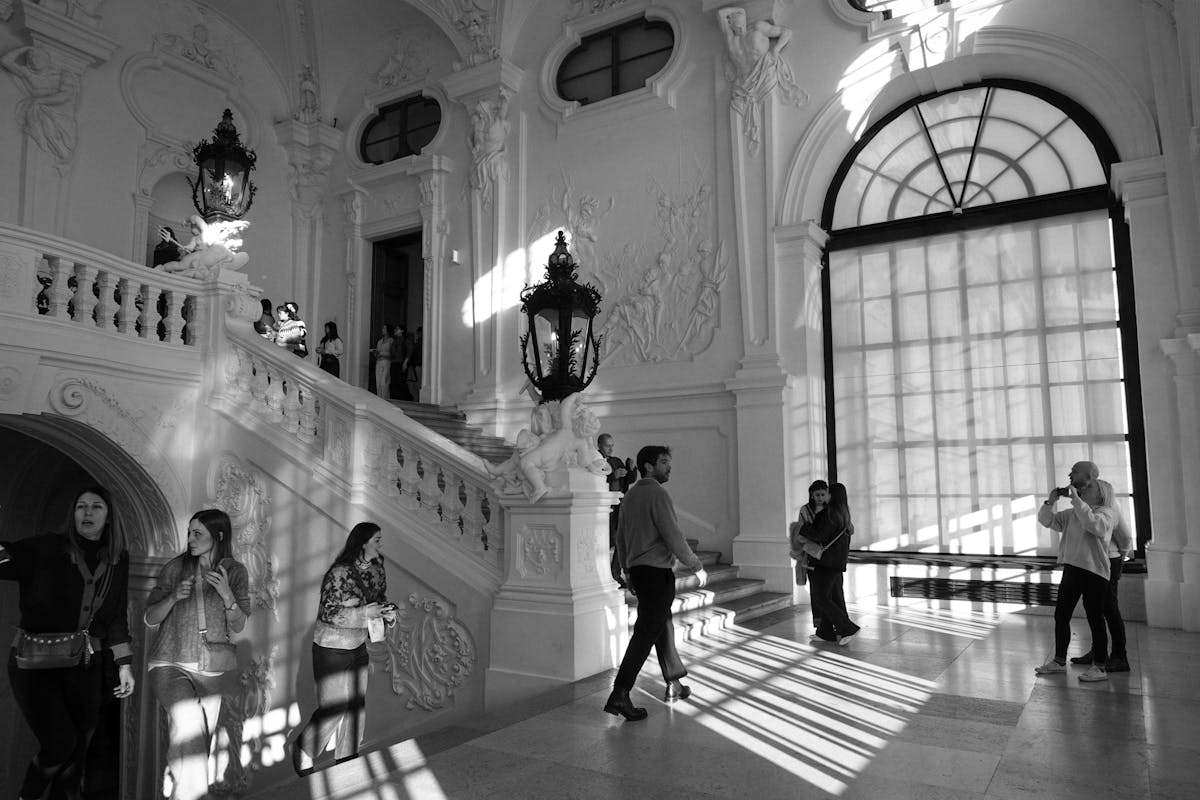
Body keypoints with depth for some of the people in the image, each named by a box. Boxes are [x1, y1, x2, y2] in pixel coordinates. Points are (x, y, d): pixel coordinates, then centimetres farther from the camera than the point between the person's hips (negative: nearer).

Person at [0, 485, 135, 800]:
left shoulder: (117, 561, 6)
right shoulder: (47, 548, -5)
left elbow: (116, 616, 9)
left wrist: (124, 664, 6)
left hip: (85, 666, 4)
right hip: (36, 662, -4)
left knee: (78, 747, 9)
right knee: (60, 743, -8)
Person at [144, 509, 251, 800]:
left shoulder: (235, 572, 0)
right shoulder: (174, 568, -3)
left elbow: (238, 627, -1)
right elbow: (150, 619, 1)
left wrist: (227, 595, -19)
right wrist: (173, 597, -18)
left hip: (211, 669, 2)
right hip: (169, 664, -2)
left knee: (200, 744, 6)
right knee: (187, 716, -27)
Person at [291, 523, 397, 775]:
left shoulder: (377, 571, -2)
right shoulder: (340, 573, -23)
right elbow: (327, 613, -23)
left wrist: (388, 613, -12)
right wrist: (363, 613, -31)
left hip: (358, 647, 7)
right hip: (331, 649, -7)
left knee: (357, 707, 13)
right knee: (333, 708, 1)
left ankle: (347, 760, 31)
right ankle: (303, 750, 28)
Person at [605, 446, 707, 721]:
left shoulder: (630, 494, 12)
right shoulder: (657, 494, -14)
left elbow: (620, 536, 17)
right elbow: (673, 536, -17)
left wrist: (626, 568, 27)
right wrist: (696, 567, -7)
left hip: (637, 570, 9)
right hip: (657, 571, -9)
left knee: (664, 625, 19)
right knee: (646, 632, -7)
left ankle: (675, 685, 30)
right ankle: (619, 695, -10)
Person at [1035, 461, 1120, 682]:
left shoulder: (1107, 511, -7)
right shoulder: (1072, 513, 13)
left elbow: (1094, 524, -28)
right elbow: (1046, 520, 17)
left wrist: (1076, 498, -23)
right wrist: (1050, 502, -1)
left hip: (1094, 572, -7)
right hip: (1071, 569, 7)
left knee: (1095, 619, 1)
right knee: (1061, 615, 11)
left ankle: (1099, 667, 13)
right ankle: (1059, 660, 23)